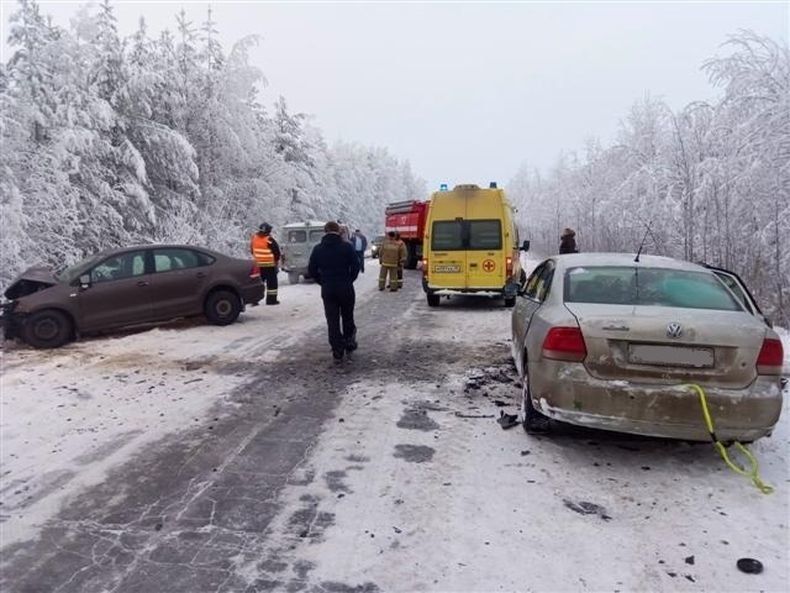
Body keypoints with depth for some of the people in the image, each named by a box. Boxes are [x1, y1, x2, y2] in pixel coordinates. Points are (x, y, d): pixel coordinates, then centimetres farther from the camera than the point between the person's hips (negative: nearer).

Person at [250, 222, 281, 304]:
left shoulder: (254, 237, 2)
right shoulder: (269, 240, -17)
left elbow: (252, 250, 13)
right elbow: (276, 252, -9)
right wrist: (276, 260, 10)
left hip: (258, 264, 6)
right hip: (269, 265, -6)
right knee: (272, 282, 3)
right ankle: (271, 300, 4)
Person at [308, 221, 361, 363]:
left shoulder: (318, 249, 1)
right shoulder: (347, 246, -6)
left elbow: (312, 270, 2)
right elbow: (356, 266, -8)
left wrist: (323, 282, 12)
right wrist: (349, 280, 6)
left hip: (327, 290, 1)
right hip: (346, 289, -1)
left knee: (332, 321, 5)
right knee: (347, 318, 17)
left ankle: (337, 352, 4)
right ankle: (349, 345, 24)